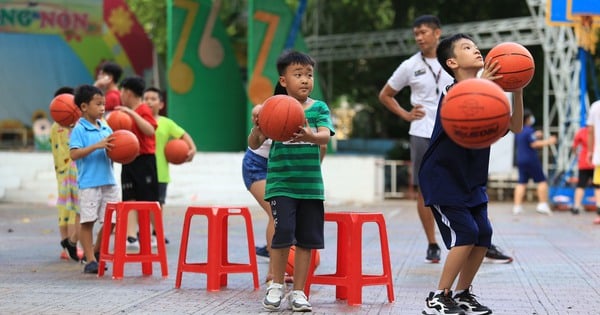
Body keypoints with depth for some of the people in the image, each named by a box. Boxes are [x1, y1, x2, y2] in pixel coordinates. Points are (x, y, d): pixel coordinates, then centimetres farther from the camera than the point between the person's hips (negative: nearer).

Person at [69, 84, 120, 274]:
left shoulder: (106, 128, 13)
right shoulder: (79, 130, -6)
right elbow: (74, 154, -16)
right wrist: (97, 146, -22)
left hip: (108, 181, 6)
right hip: (89, 183, -6)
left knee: (111, 220, 8)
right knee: (87, 221, 0)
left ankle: (96, 252, 28)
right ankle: (90, 260, 7)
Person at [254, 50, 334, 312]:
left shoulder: (319, 108, 2)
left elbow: (325, 136, -15)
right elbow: (254, 145, -4)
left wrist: (309, 136, -38)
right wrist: (257, 129, -27)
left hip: (311, 185, 2)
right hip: (281, 184, -2)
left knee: (306, 239, 5)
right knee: (283, 232, -14)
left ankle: (298, 292, 16)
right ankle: (276, 285, 7)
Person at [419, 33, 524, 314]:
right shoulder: (452, 93, -15)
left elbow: (515, 127, -1)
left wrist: (517, 92, -15)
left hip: (471, 180, 7)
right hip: (442, 178, -7)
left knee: (483, 234, 0)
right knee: (466, 233, -16)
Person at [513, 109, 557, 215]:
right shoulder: (529, 130, -14)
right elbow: (534, 144, -18)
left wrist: (535, 136, 23)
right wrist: (548, 141, -11)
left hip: (520, 160, 8)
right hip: (531, 160, -8)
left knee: (521, 183, 6)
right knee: (541, 181, 1)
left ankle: (517, 206, 0)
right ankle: (543, 204, -4)